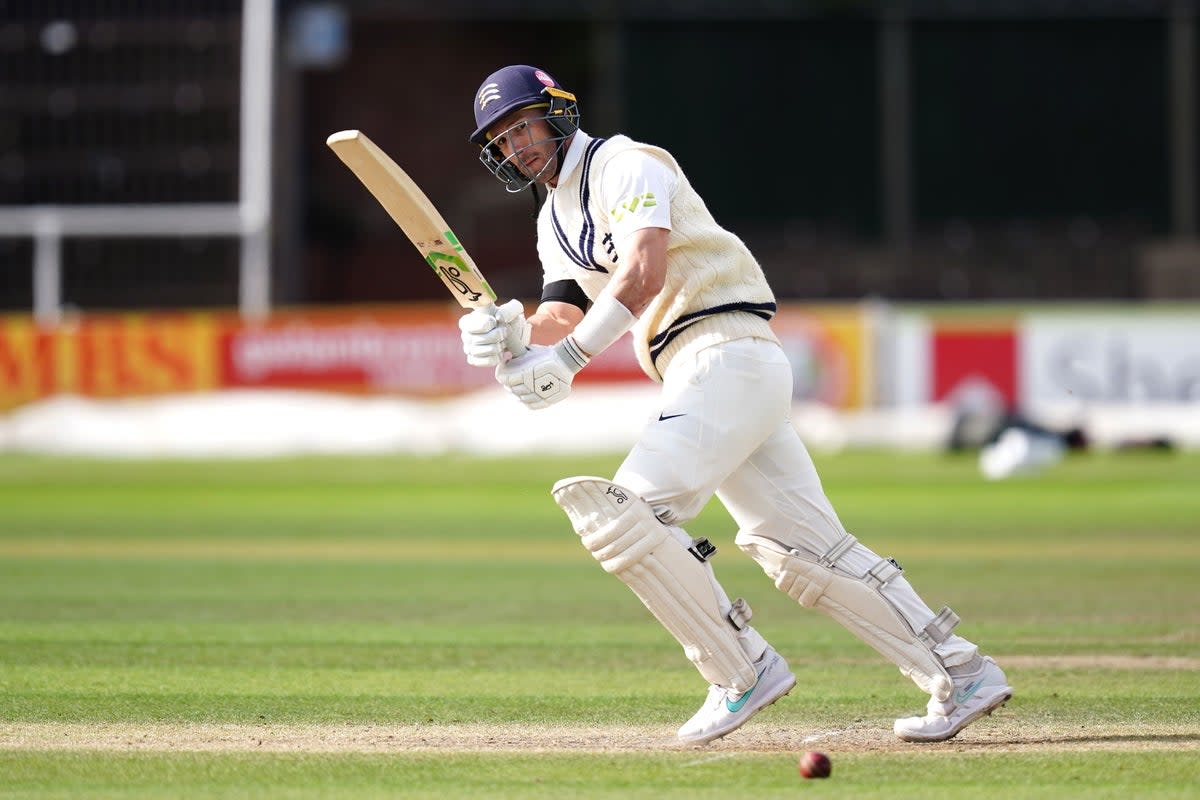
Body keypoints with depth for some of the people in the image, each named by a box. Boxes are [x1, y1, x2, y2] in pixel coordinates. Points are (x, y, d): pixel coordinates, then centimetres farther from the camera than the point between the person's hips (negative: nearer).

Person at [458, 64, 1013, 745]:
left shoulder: (624, 165, -4)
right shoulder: (556, 220, 24)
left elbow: (643, 274, -19)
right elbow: (563, 316, 12)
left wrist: (564, 358, -26)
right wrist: (511, 337, -11)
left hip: (729, 351, -9)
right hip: (696, 379, 9)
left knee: (625, 511, -18)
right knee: (805, 549, 5)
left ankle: (744, 670, -11)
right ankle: (961, 674, 7)